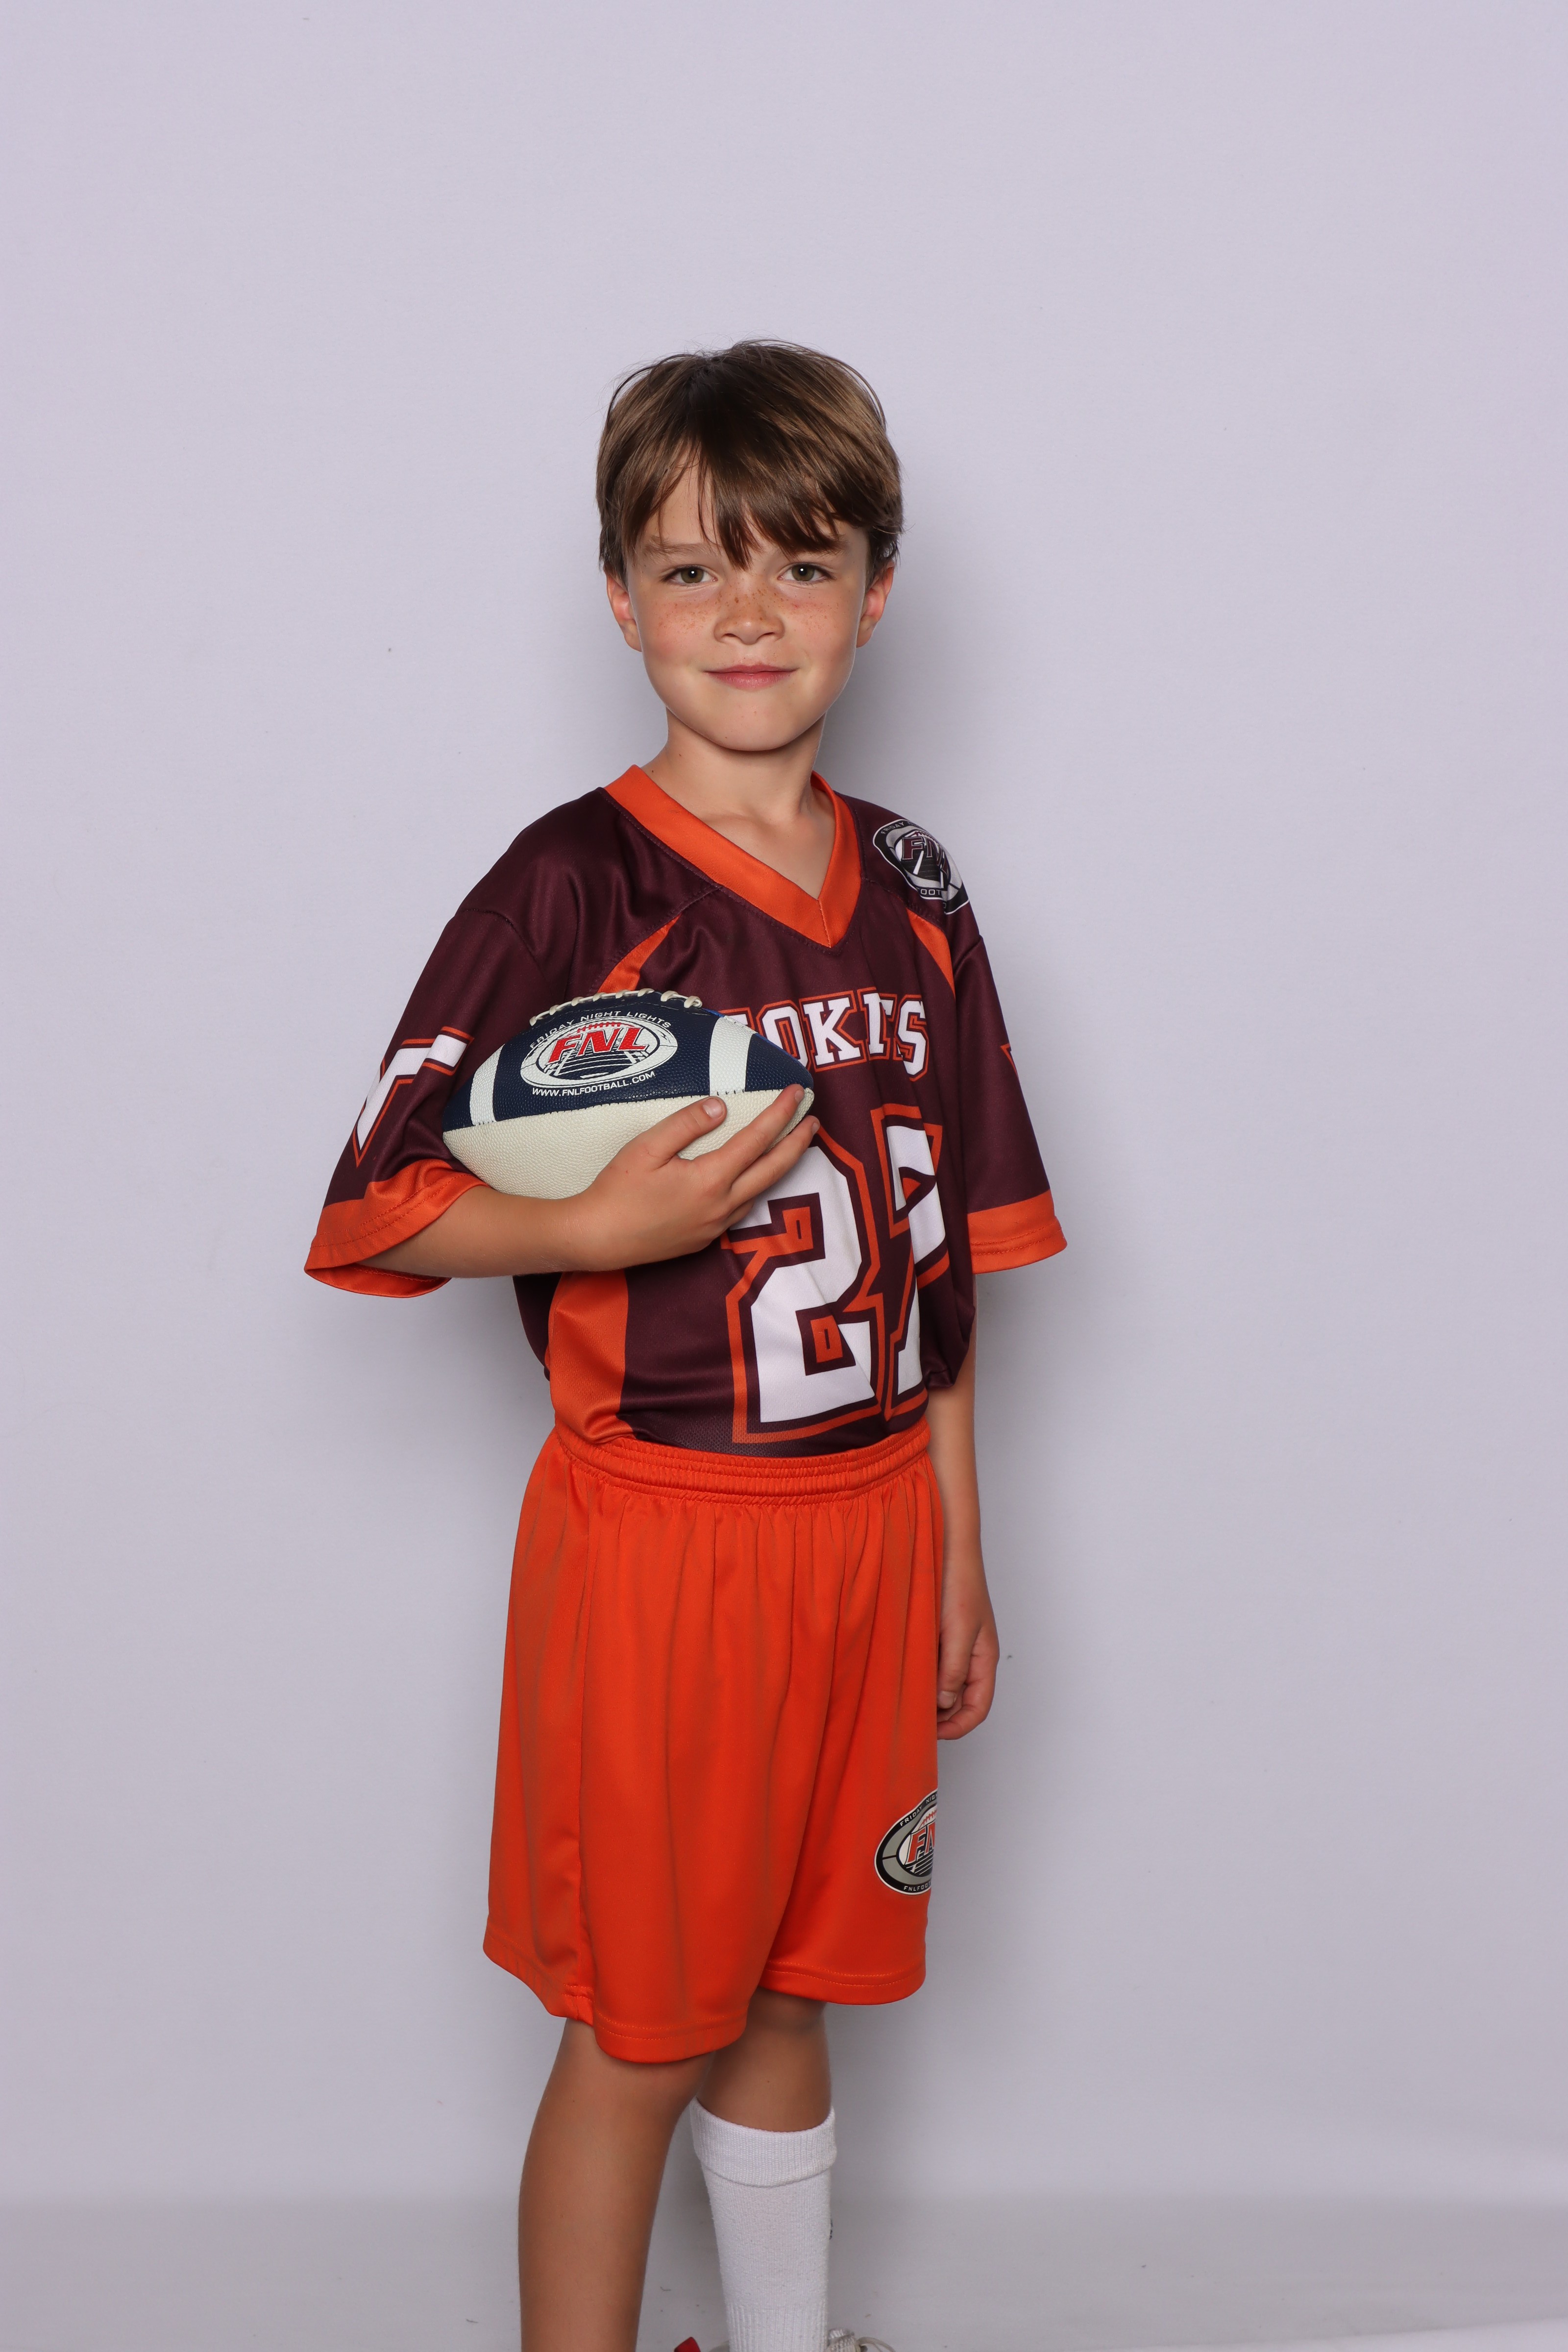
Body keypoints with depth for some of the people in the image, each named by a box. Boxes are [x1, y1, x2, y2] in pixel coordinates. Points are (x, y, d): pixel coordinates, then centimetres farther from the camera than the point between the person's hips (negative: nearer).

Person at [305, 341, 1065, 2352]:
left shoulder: (910, 891, 5)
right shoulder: (571, 887, -11)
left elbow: (942, 1255, 10)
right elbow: (380, 1207, -9)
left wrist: (959, 1552, 11)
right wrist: (611, 1227, -25)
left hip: (866, 1525, 5)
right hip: (654, 1531, -5)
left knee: (786, 1993, 19)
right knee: (636, 2031, 7)